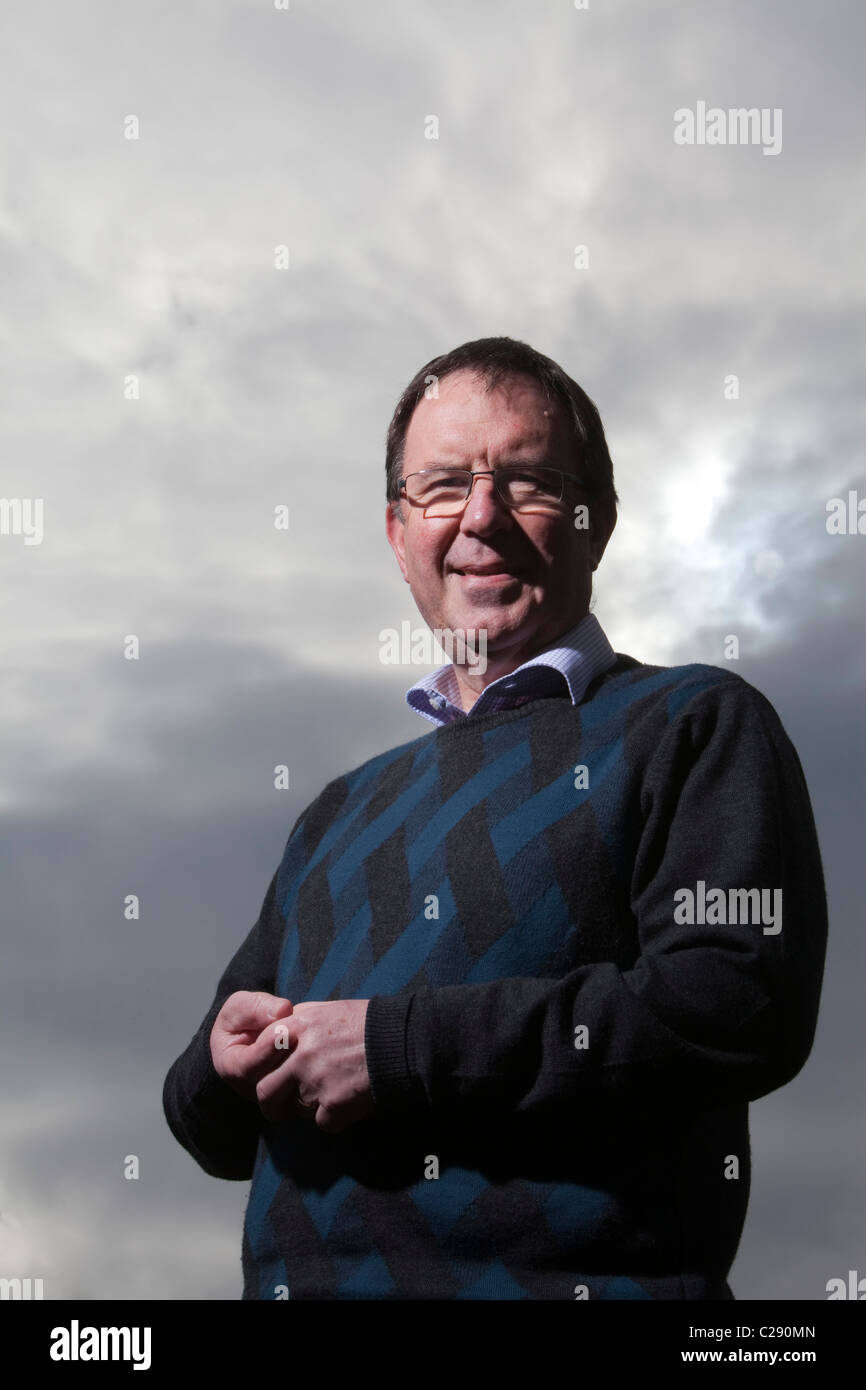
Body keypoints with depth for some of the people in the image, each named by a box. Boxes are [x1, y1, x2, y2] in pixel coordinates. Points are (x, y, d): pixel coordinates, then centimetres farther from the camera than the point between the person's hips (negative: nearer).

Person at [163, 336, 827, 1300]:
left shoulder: (695, 727, -1)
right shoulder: (344, 811, 18)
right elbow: (219, 1133, 21)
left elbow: (743, 1002, -17)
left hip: (570, 1275, -5)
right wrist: (223, 1068, -4)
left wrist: (399, 1049, -17)